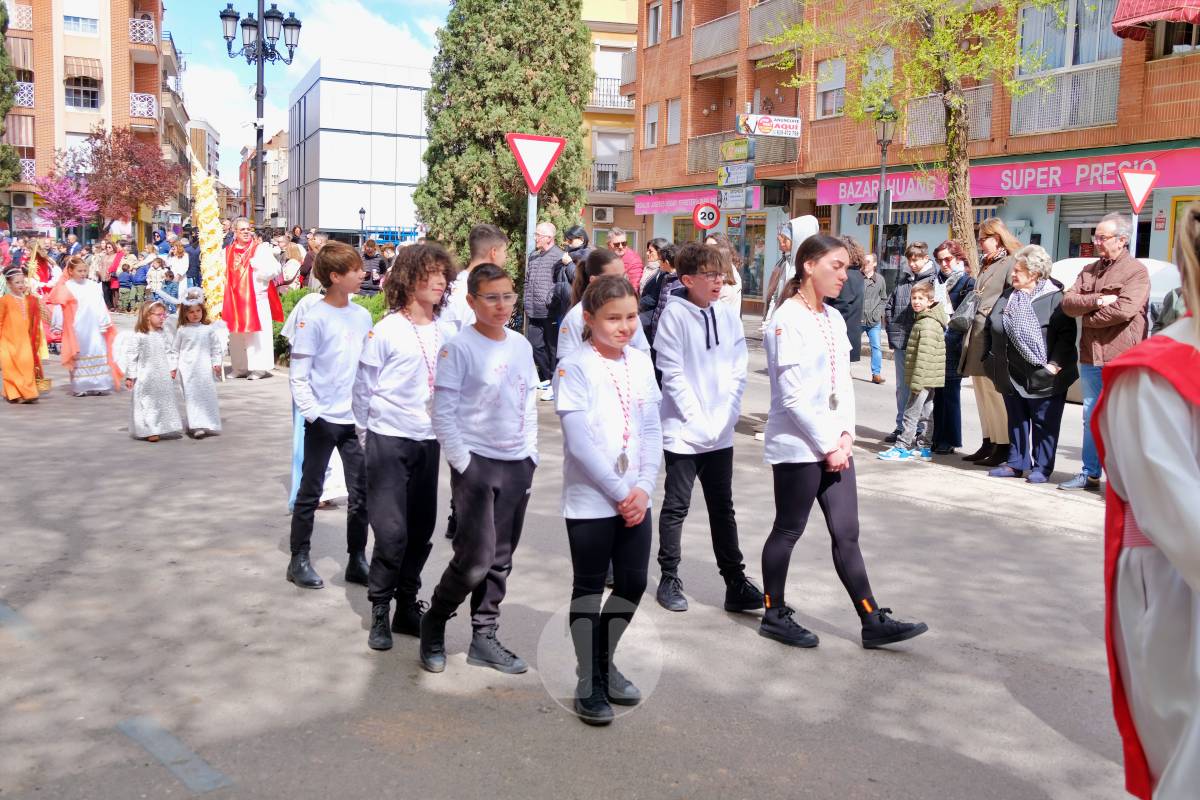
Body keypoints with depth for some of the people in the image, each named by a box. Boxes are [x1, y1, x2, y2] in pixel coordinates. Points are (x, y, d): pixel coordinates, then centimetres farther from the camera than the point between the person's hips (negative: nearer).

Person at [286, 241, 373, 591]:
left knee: (362, 492, 8)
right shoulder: (315, 319, -11)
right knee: (310, 493, 7)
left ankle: (357, 560, 19)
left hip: (356, 419, 5)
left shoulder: (362, 316, 6)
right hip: (323, 420, -5)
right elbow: (298, 375, -10)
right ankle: (299, 560, 19)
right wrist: (312, 414, -17)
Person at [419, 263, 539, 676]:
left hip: (518, 465, 6)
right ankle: (434, 621, 16)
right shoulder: (459, 347, -10)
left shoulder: (521, 345, 9)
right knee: (476, 560, -8)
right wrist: (463, 463, -13)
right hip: (476, 464, -6)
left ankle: (484, 638, 22)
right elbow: (442, 414, -11)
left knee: (500, 560, 10)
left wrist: (530, 455, 9)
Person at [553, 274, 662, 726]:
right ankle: (588, 684, 19)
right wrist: (619, 493, -15)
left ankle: (605, 664, 33)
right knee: (589, 590, 6)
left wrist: (644, 488, -6)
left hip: (636, 499, 6)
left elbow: (652, 431, 6)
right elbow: (578, 442, -17)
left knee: (633, 585, 12)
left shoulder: (641, 363, 6)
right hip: (590, 501, -5)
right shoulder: (575, 367, -12)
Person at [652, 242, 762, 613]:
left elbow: (739, 369, 4)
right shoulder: (675, 315, -10)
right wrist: (698, 420, -15)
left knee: (723, 507, 13)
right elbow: (672, 374, -13)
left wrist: (724, 416, -6)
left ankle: (736, 583, 20)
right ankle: (670, 580, 21)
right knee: (677, 507, 7)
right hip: (684, 431, -5)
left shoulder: (727, 315, 3)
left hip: (721, 432, 5)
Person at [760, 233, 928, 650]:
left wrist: (846, 435, -1)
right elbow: (792, 396, -17)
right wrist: (826, 445, -13)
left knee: (846, 533, 9)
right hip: (798, 446, -7)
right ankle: (774, 616, 20)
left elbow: (844, 382, 12)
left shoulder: (834, 318, 11)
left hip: (834, 445, 7)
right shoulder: (787, 319, -13)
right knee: (788, 531, 5)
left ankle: (873, 622, 13)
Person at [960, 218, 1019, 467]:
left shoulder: (1011, 263, -8)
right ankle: (988, 443, 20)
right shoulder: (985, 264, 21)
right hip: (978, 335, 9)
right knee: (983, 392, 12)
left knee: (995, 392, -7)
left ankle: (1004, 447, -1)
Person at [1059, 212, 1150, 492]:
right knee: (1091, 419, 13)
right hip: (1090, 357, 7)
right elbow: (1068, 303, 4)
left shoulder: (1136, 271, -5)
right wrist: (1097, 301, -14)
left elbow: (1124, 310, -18)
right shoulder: (1089, 271, 16)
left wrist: (1087, 317, -5)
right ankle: (1090, 474, 21)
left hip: (1121, 359, -7)